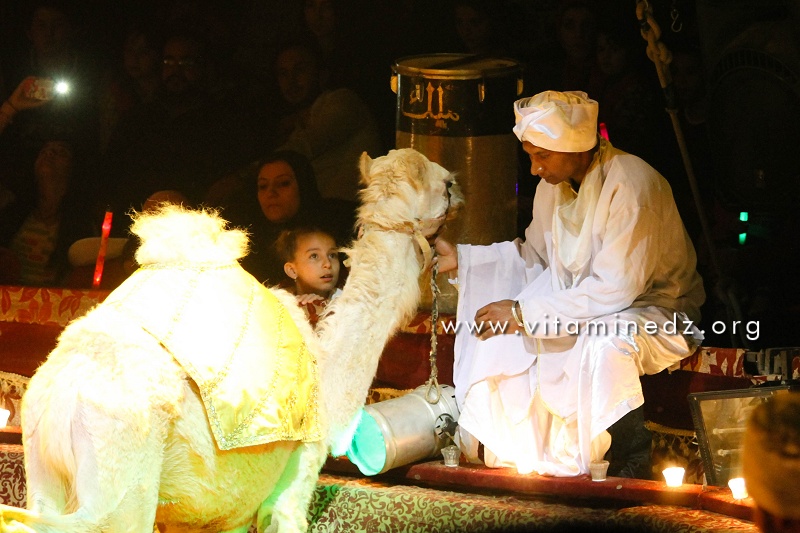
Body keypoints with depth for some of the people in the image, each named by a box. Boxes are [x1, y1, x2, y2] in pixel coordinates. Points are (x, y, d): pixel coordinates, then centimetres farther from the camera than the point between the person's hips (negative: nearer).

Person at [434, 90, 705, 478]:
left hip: (654, 312, -8)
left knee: (603, 344, -38)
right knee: (499, 334, -9)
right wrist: (461, 259, 1)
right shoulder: (554, 184, -2)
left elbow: (615, 290, -31)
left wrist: (525, 312, -30)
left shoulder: (632, 187, -27)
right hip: (582, 299, 8)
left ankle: (631, 464, -16)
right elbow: (535, 256, 12)